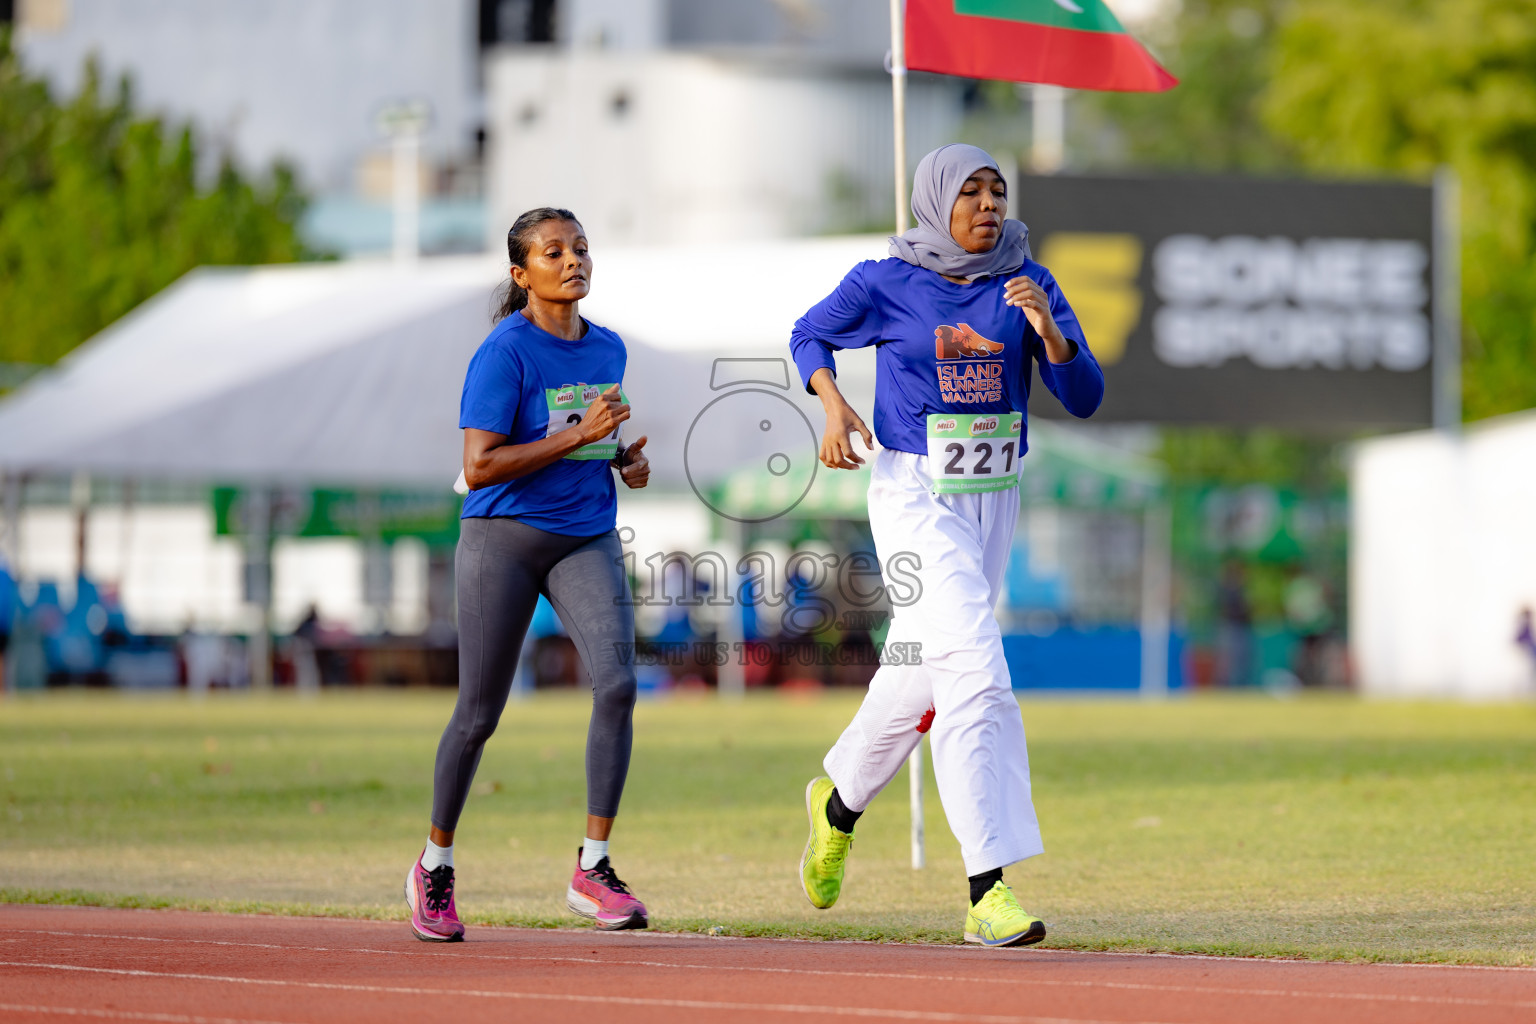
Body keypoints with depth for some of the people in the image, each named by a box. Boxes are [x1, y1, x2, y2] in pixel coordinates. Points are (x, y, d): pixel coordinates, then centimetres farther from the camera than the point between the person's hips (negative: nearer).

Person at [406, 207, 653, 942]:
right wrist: (577, 437, -22)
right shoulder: (505, 352, -12)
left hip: (587, 540, 5)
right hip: (504, 536, -4)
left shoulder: (608, 350, 9)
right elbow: (479, 466, -19)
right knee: (480, 712, 3)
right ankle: (435, 867, 24)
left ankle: (592, 870, -12)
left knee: (616, 683, -18)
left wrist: (626, 457, 6)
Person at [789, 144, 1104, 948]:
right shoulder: (885, 284, -7)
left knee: (921, 675, 19)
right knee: (975, 671, -19)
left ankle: (839, 802, 47)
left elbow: (1084, 398, -3)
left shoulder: (1026, 284, 1)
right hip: (914, 494, -5)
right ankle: (988, 892, -24)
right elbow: (808, 335, 10)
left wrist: (1048, 329, -21)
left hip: (994, 499, 5)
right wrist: (833, 404, -9)